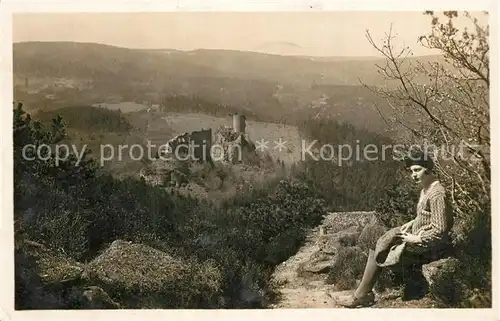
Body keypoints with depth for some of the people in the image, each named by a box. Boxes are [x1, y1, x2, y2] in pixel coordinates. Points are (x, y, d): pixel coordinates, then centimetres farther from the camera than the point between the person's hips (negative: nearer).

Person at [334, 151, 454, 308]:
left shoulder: (436, 194, -22)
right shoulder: (425, 189, 8)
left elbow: (439, 230, -25)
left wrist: (415, 239, -19)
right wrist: (411, 223, 7)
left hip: (426, 243, -10)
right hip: (417, 233, 10)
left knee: (379, 251, -7)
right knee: (379, 245, 1)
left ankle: (361, 295, 5)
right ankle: (364, 292, -2)